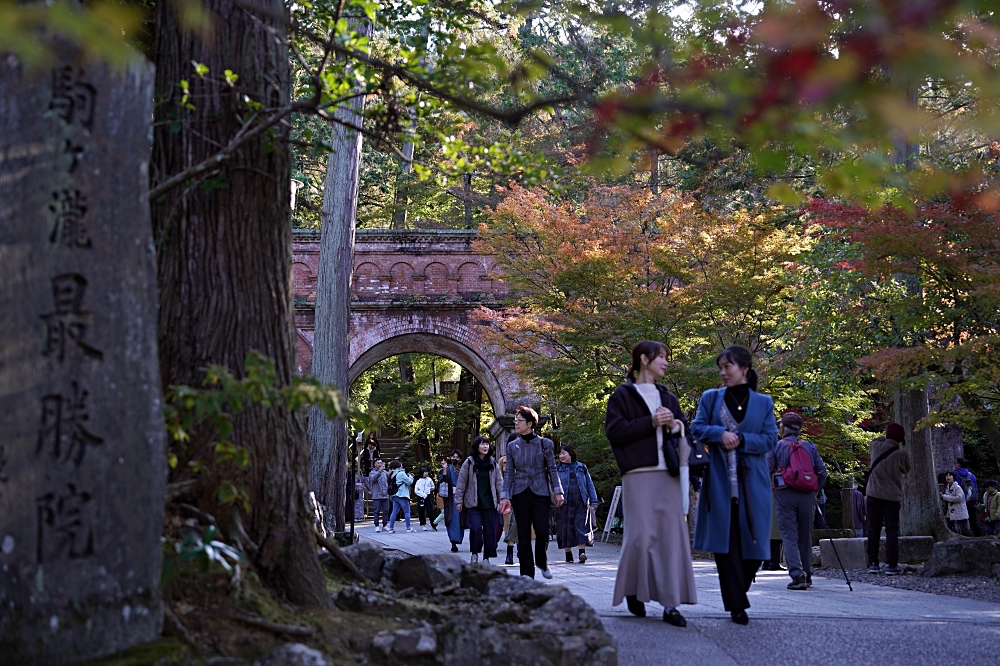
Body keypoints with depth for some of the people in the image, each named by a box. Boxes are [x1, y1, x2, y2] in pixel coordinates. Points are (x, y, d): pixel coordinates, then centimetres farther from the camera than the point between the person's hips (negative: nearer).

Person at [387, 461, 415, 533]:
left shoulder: (393, 474, 16)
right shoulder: (401, 473, -11)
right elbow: (409, 482, -7)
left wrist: (408, 476, 12)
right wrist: (410, 477, 11)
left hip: (395, 496, 8)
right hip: (402, 495, -8)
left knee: (394, 512, 6)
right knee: (407, 512, -1)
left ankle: (391, 528, 2)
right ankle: (408, 528, 0)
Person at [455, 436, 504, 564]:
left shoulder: (493, 463, 8)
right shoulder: (469, 463, 0)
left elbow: (499, 482, 9)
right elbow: (461, 483, 1)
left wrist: (501, 499, 3)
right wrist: (459, 500, -2)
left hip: (490, 503, 3)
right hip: (473, 504, -2)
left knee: (490, 530, 3)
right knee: (475, 528, -15)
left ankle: (487, 557, 13)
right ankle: (474, 554, 3)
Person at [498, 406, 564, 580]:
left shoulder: (545, 443, 1)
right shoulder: (512, 446, 7)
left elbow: (552, 469, 2)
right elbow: (509, 473, 6)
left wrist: (557, 491, -5)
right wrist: (505, 496, -2)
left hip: (540, 493, -2)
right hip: (520, 494, 2)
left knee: (542, 532, -7)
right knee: (523, 535, 1)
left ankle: (542, 562, 21)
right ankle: (527, 573, 8)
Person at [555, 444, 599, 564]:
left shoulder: (581, 467, 12)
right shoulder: (558, 469, 9)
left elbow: (589, 484, 15)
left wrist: (593, 500, 11)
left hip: (581, 503, 0)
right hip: (565, 503, 0)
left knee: (581, 526, -8)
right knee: (566, 527, 1)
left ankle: (582, 552, -12)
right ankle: (568, 554, 10)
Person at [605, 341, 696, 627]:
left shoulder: (667, 397, 19)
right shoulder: (623, 395, 3)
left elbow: (685, 430, 22)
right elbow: (613, 431, -7)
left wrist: (675, 425, -1)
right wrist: (651, 422, -12)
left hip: (668, 474, 5)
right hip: (638, 473, -5)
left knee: (672, 535, -3)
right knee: (641, 535, -8)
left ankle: (670, 603, -1)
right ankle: (632, 590, 17)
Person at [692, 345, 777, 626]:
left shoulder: (764, 402, 10)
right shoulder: (710, 397, 11)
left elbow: (770, 439, 3)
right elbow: (696, 428, 4)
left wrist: (741, 440, -12)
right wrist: (720, 434, -14)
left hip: (752, 482, 0)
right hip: (720, 481, 0)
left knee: (753, 540, -2)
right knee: (726, 541, -5)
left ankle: (738, 591, 20)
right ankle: (737, 604, 0)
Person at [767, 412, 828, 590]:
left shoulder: (776, 446, 0)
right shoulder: (810, 446, 10)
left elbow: (766, 471, -4)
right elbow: (822, 470, 8)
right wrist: (816, 489, 18)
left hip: (785, 494, -3)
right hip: (806, 495, 4)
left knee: (789, 535, -4)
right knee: (805, 535, 13)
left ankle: (797, 575, -17)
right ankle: (807, 575, 20)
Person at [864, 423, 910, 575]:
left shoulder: (876, 446, -3)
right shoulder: (901, 454, -10)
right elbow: (906, 470, 9)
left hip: (874, 494, 2)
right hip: (892, 496, -2)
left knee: (873, 529, 8)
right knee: (892, 531, 1)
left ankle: (872, 563, 7)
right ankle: (891, 565, -5)